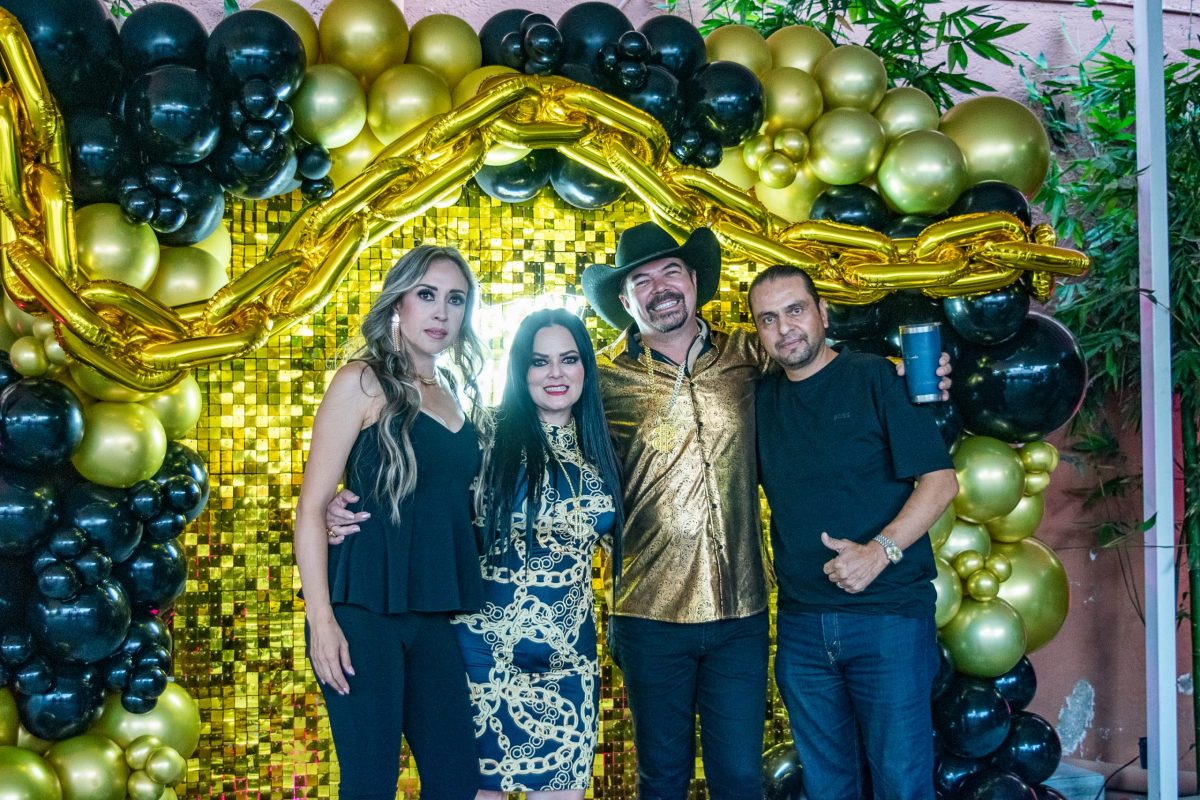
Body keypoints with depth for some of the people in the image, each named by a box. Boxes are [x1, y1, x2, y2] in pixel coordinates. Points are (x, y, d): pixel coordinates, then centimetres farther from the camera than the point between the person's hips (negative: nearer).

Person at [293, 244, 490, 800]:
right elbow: (312, 507, -8)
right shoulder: (363, 383, -3)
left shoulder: (457, 398, 15)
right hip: (366, 611, -6)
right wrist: (320, 620, -15)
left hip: (437, 615, 6)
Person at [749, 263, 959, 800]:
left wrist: (879, 551, -21)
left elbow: (940, 481, -10)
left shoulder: (875, 378, -5)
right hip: (801, 624, 5)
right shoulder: (760, 400, 10)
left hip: (889, 614, -5)